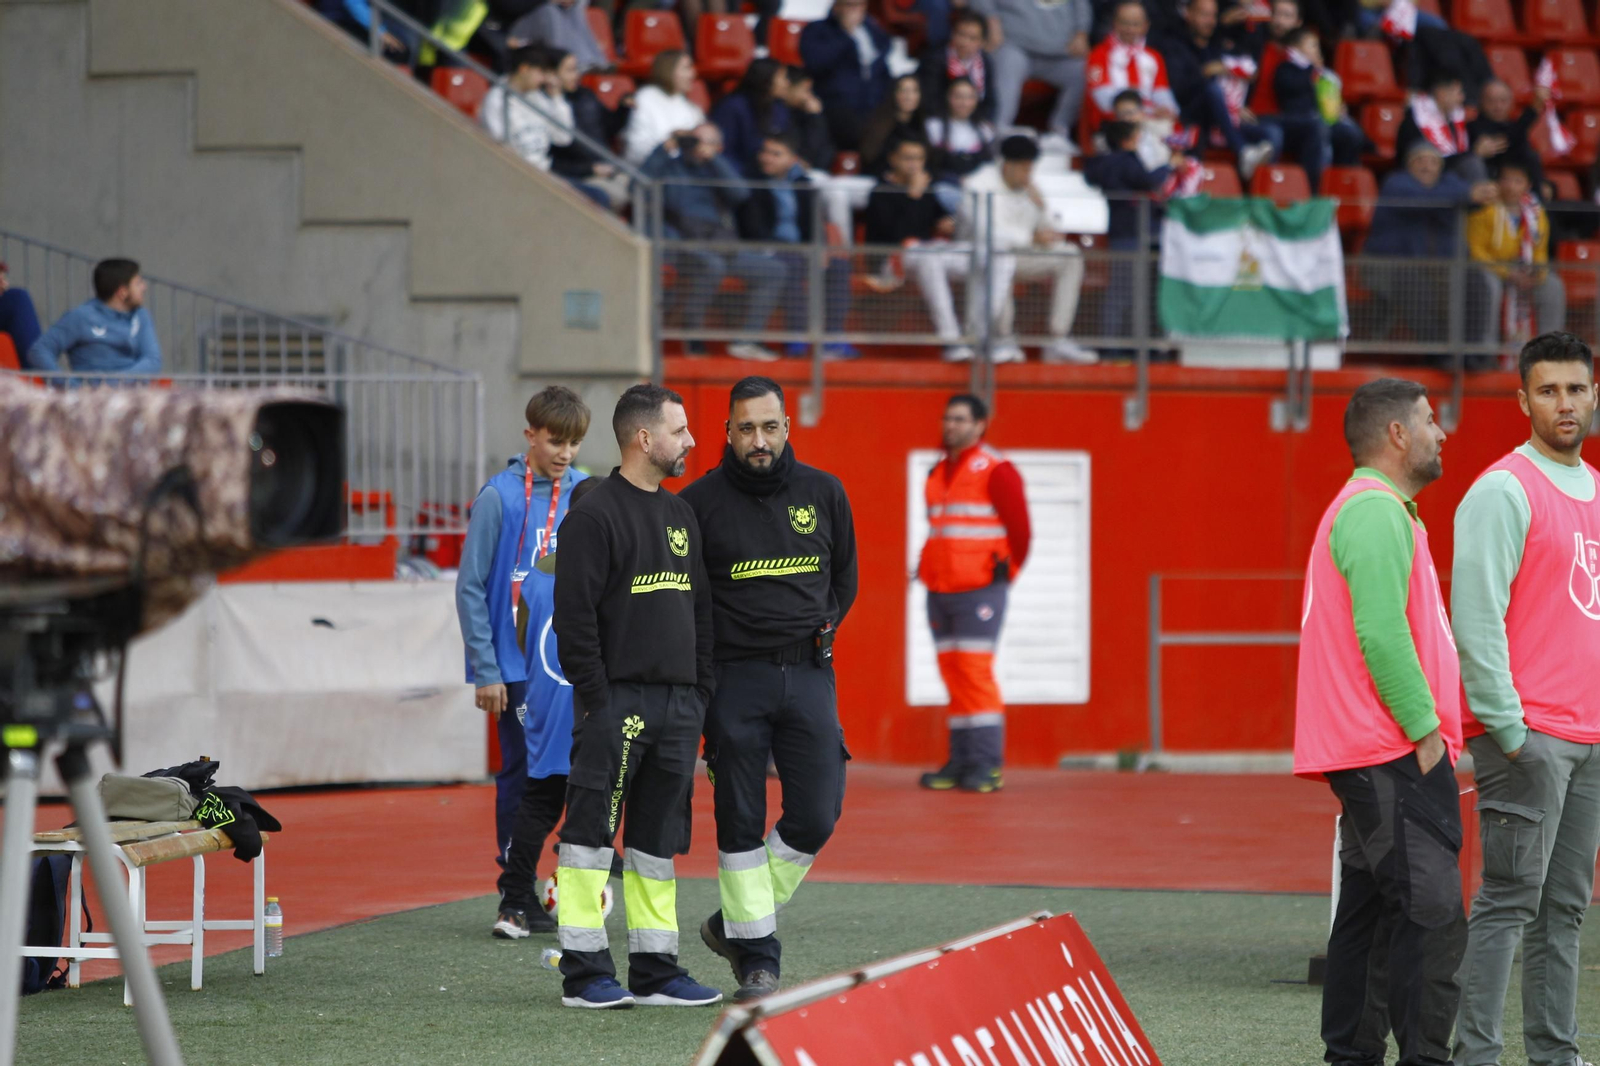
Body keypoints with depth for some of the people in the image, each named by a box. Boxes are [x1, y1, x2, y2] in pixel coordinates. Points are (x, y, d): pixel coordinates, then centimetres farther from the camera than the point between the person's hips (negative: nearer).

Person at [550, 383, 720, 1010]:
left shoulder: (681, 517, 17)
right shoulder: (596, 516, -8)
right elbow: (574, 616, -12)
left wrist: (702, 692, 13)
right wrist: (596, 698, -16)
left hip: (678, 703, 8)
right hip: (617, 702, -8)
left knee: (659, 839, 9)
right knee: (592, 833, -6)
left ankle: (655, 971, 12)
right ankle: (584, 974, -4)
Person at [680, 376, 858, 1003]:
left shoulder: (823, 493, 7)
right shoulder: (701, 502, -3)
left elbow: (844, 576, 20)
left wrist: (822, 630, 5)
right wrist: (705, 655, -4)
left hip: (809, 675, 3)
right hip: (735, 676, -3)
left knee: (817, 814, -4)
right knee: (741, 821, -1)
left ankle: (732, 924, 13)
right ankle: (756, 957, 6)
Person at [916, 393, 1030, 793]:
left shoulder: (995, 471, -7)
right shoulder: (939, 473, 16)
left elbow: (1020, 531, -5)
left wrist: (1003, 575, 2)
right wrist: (930, 570, 16)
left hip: (979, 592, -7)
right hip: (940, 591, 7)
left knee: (975, 671, -11)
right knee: (952, 672, 6)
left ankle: (986, 766, -11)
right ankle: (960, 762, 9)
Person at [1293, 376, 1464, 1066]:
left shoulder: (1369, 510, 22)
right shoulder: (1376, 512, -13)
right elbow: (1381, 633, -21)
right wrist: (1425, 729, -18)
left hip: (1366, 754, 11)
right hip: (1393, 752, -11)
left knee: (1370, 914, 11)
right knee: (1431, 913, -14)